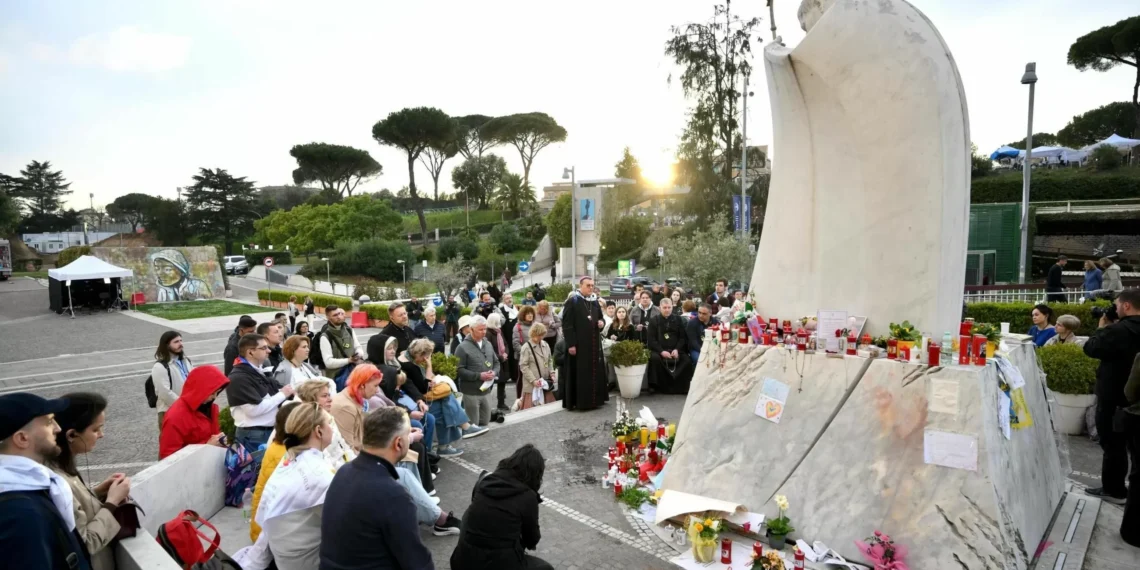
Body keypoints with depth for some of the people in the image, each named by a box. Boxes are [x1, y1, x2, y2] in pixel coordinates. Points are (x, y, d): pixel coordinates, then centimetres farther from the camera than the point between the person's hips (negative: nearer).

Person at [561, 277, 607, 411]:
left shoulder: (595, 302, 12)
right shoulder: (572, 302, -9)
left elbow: (601, 318, 23)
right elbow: (567, 325, -13)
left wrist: (602, 322, -3)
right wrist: (570, 344, -18)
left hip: (594, 343, 7)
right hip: (578, 344, -7)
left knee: (595, 372, 12)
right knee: (579, 373, -3)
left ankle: (594, 399, 22)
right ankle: (578, 401, 5)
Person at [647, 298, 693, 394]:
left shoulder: (678, 320, 13)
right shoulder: (654, 321, 7)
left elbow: (683, 337, 7)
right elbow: (652, 340, -2)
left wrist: (677, 349, -12)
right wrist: (661, 351, -17)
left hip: (675, 350, 2)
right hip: (659, 350, -2)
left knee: (688, 360, -23)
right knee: (654, 358, -33)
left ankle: (683, 386, -9)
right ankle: (654, 385, -21)